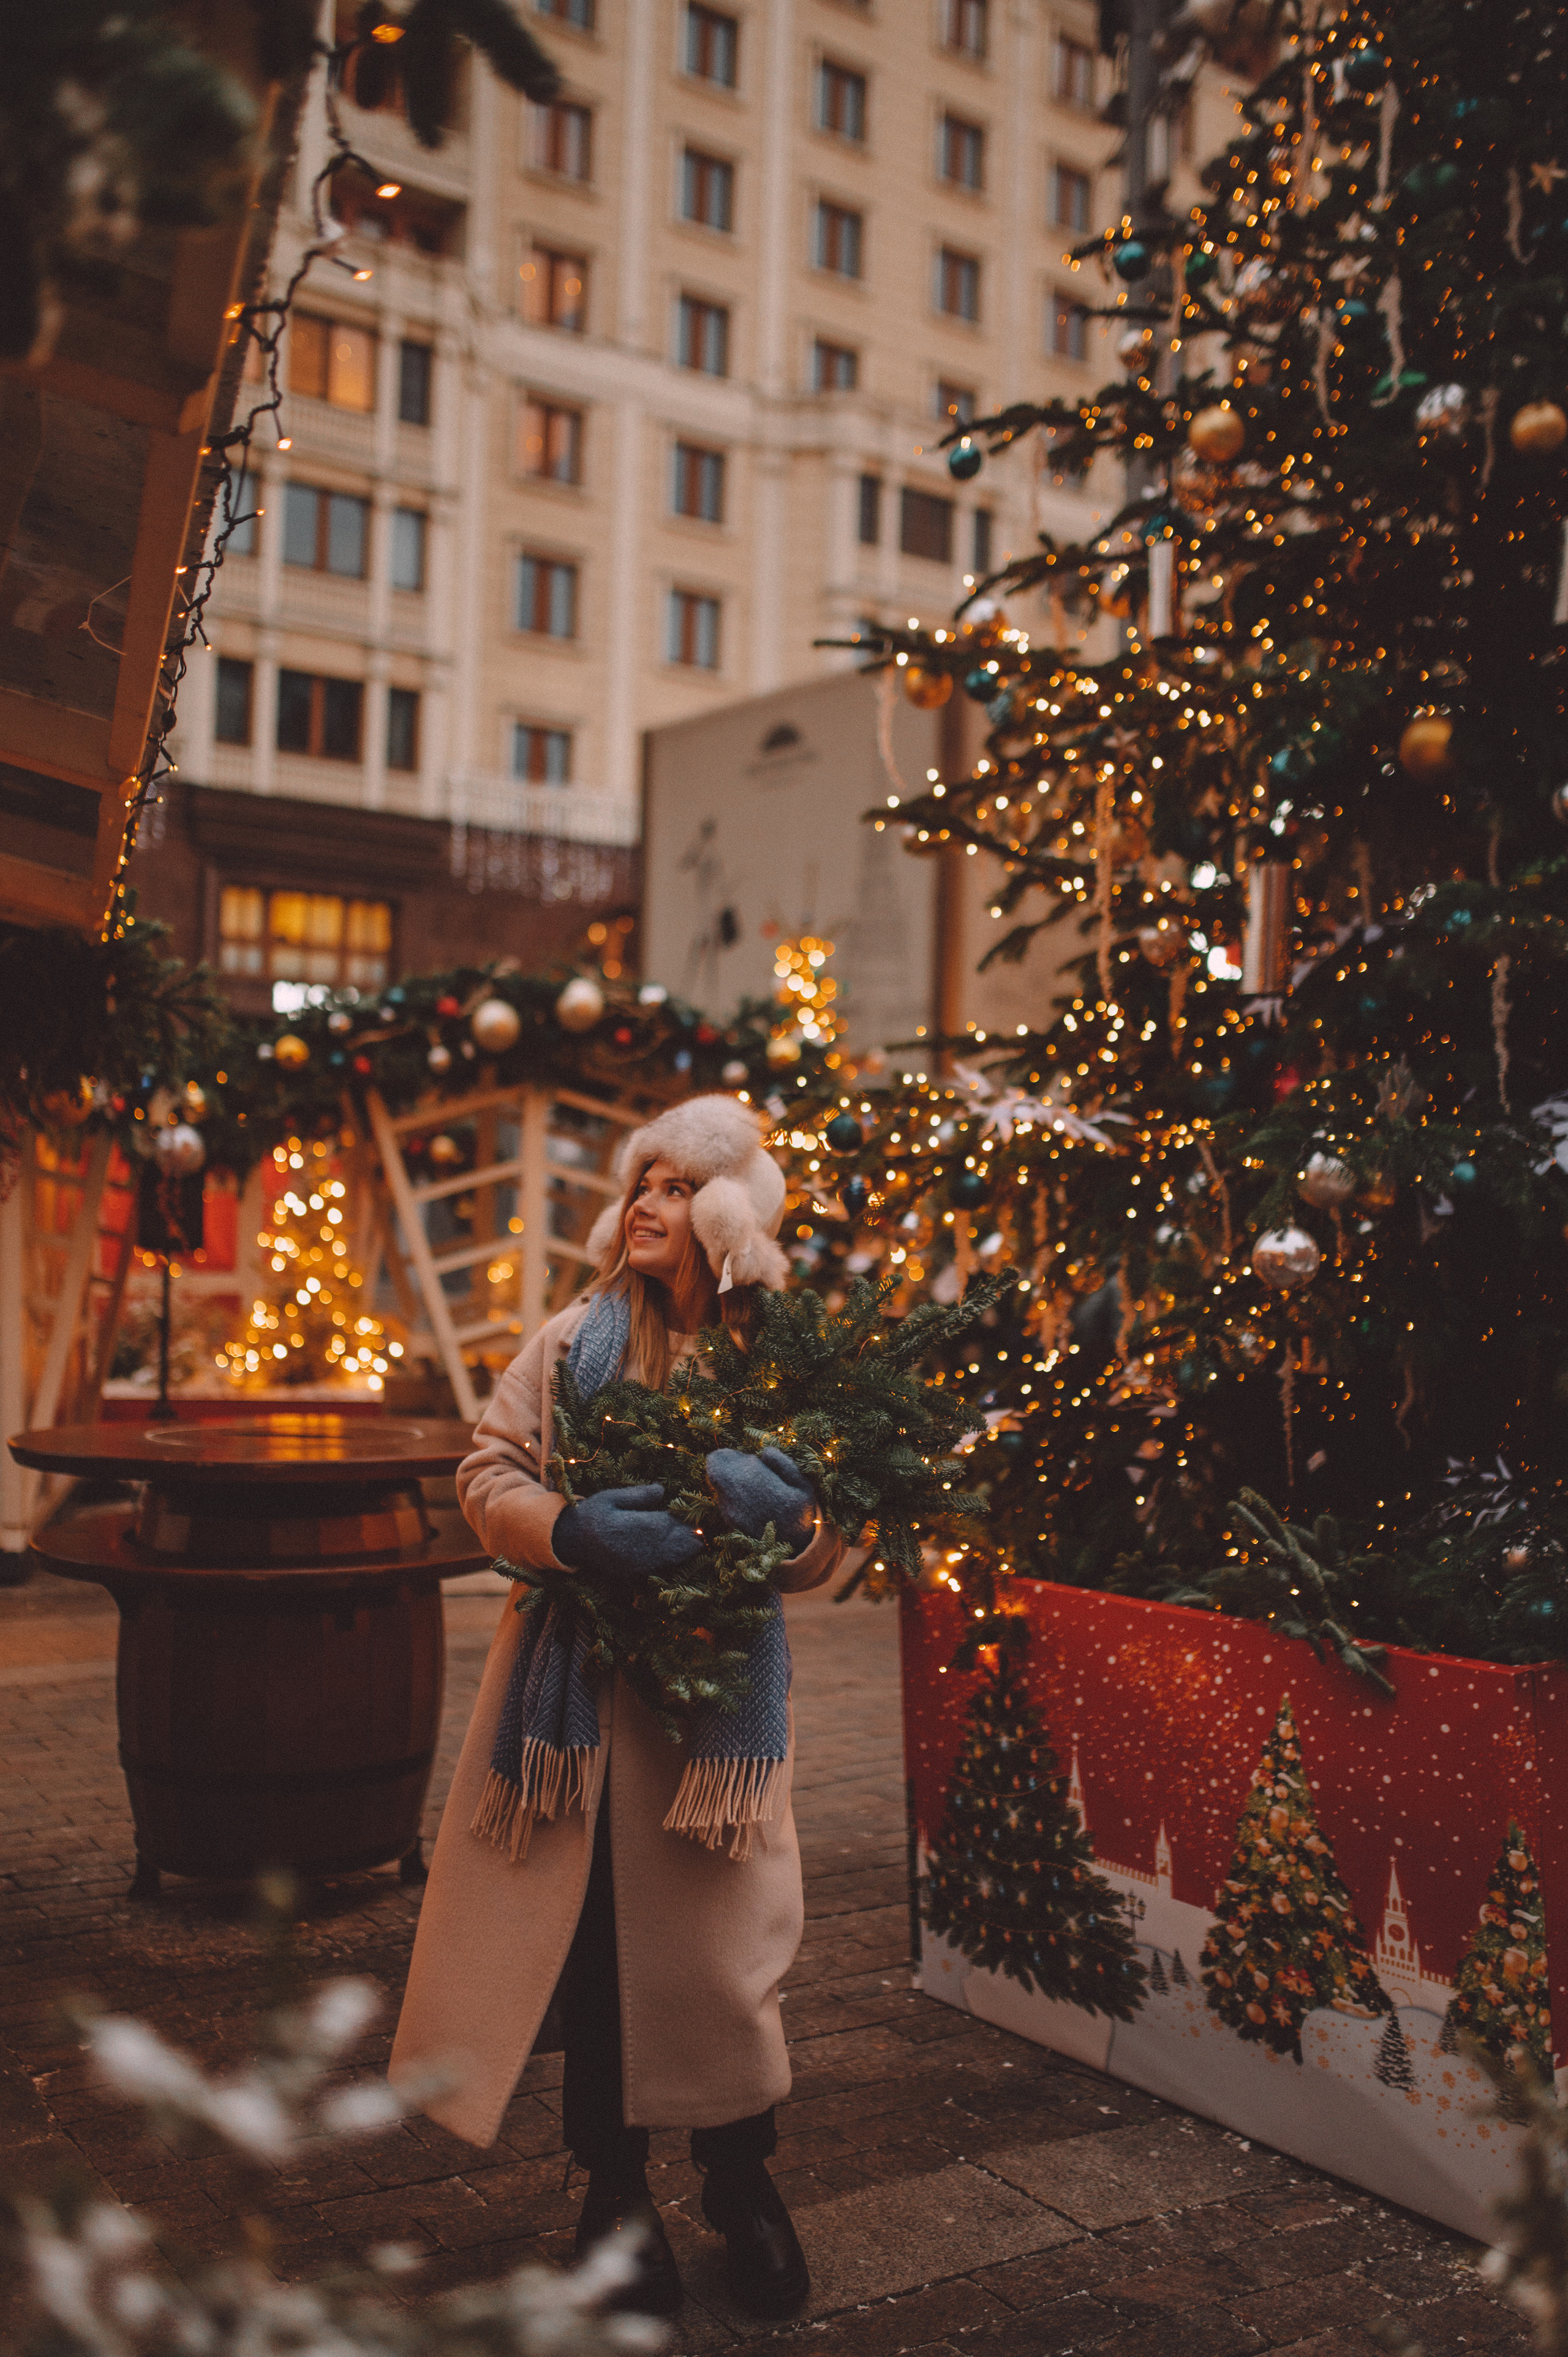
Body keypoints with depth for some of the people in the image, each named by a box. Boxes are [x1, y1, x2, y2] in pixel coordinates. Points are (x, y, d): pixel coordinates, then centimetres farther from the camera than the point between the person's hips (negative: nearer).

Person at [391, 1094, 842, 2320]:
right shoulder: (576, 1339, 3)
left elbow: (829, 1548, 3)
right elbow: (488, 1475, 0)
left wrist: (780, 1511, -20)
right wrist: (570, 1527, -19)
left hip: (720, 1688, 0)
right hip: (578, 1678, 1)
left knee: (716, 1938, 4)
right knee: (589, 1937, 6)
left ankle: (743, 2183, 29)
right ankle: (613, 2188, 28)